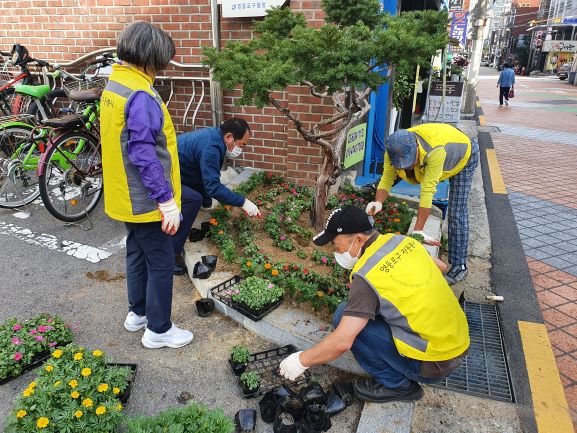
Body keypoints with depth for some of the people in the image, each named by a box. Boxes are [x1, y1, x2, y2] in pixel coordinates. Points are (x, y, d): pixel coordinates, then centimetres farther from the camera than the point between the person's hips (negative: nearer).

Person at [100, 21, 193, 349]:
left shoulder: (114, 84, 8)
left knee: (137, 253, 22)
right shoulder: (141, 95, -23)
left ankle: (138, 312, 40)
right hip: (146, 200, -10)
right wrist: (167, 201, -24)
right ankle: (158, 330, 20)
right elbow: (144, 155, -27)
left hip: (126, 195, 10)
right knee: (161, 262, 4)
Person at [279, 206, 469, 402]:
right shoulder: (403, 241, 0)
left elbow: (342, 341, -24)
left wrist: (301, 361, -9)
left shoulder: (367, 276, -22)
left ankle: (398, 385, 3)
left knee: (344, 317, -9)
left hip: (434, 364, -8)